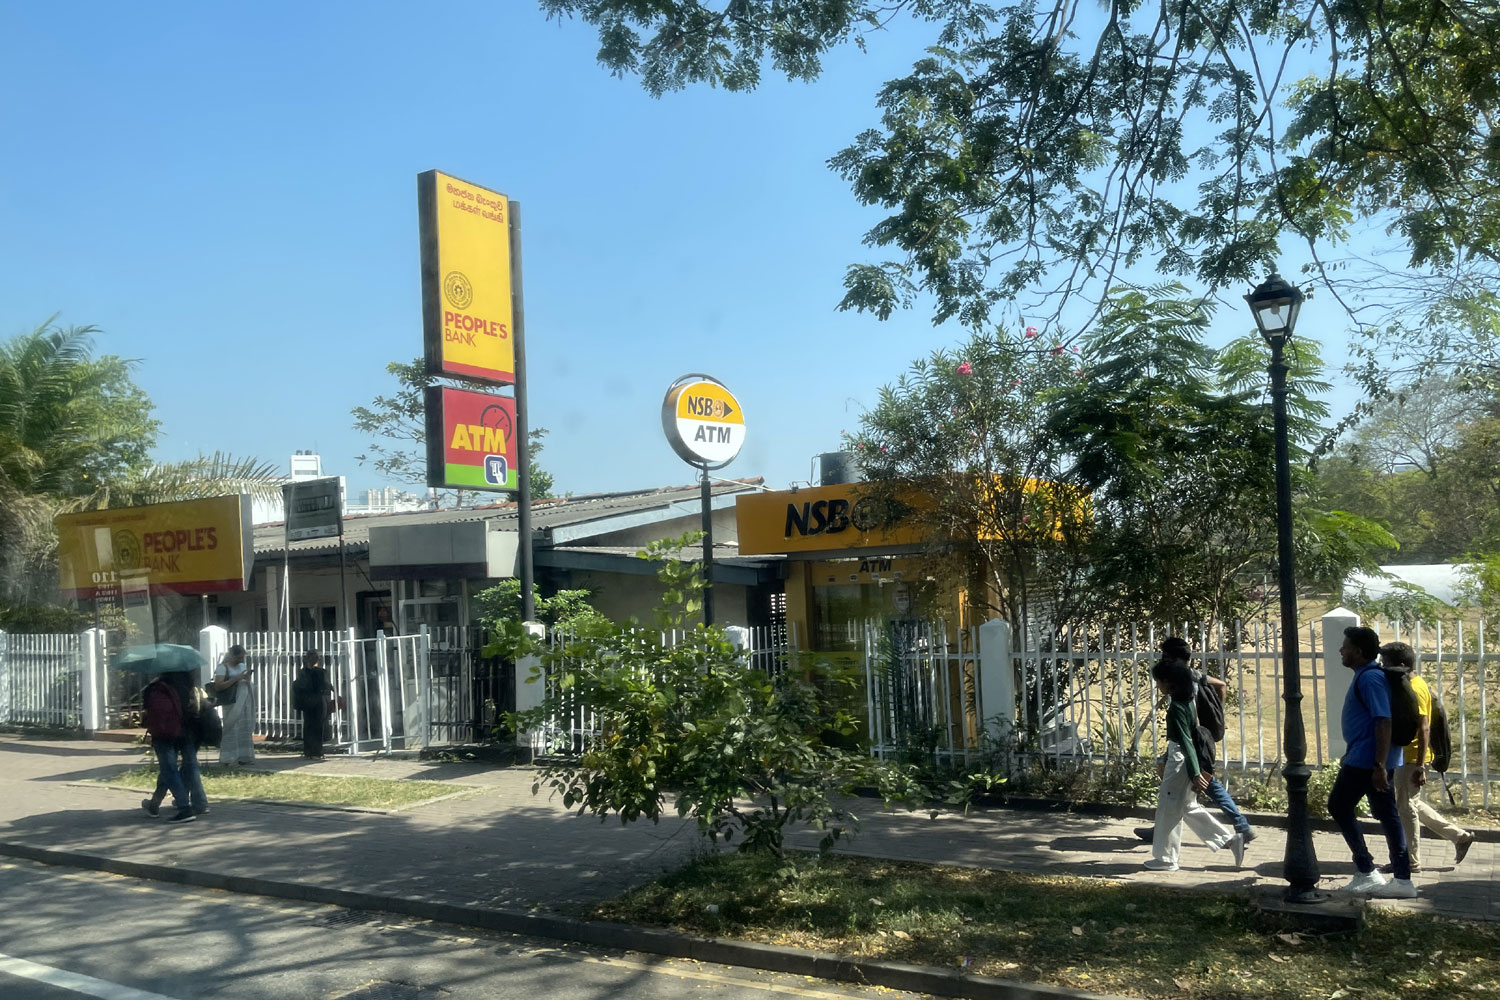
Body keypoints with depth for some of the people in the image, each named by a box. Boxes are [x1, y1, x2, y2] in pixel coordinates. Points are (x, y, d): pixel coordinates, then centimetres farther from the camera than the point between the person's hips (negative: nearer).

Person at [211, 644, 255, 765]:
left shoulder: (243, 666, 15)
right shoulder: (223, 667, -5)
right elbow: (218, 686, -15)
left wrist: (247, 678, 2)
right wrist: (236, 678, -18)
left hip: (245, 702, 7)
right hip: (232, 704, -7)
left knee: (245, 729, 5)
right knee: (231, 729, -9)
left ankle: (243, 757, 10)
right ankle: (228, 759, -6)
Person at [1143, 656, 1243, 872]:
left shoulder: (1176, 707, -20)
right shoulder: (1185, 700, 10)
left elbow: (1185, 741, -22)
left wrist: (1195, 774, -23)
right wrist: (1165, 762, 25)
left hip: (1180, 761, -10)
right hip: (1182, 759, 10)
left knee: (1169, 808, 1)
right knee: (1188, 807, 18)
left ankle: (1165, 858, 11)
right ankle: (1230, 839, 17)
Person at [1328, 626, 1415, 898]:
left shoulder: (1370, 678, -17)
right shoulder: (1365, 676, 15)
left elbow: (1383, 723, -24)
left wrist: (1379, 766, -27)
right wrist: (1350, 755, 28)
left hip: (1366, 759, -10)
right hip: (1371, 759, 10)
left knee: (1339, 806, -1)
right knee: (1387, 814, 9)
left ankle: (1367, 873, 2)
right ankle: (1403, 880, 12)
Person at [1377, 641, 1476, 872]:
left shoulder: (1415, 690, -19)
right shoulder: (1407, 685, 10)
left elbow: (1424, 729, -22)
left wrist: (1420, 767, -23)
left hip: (1412, 758, -10)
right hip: (1405, 756, 10)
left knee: (1406, 808, 0)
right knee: (1413, 805, 18)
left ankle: (1411, 861, 10)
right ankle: (1460, 836, 26)